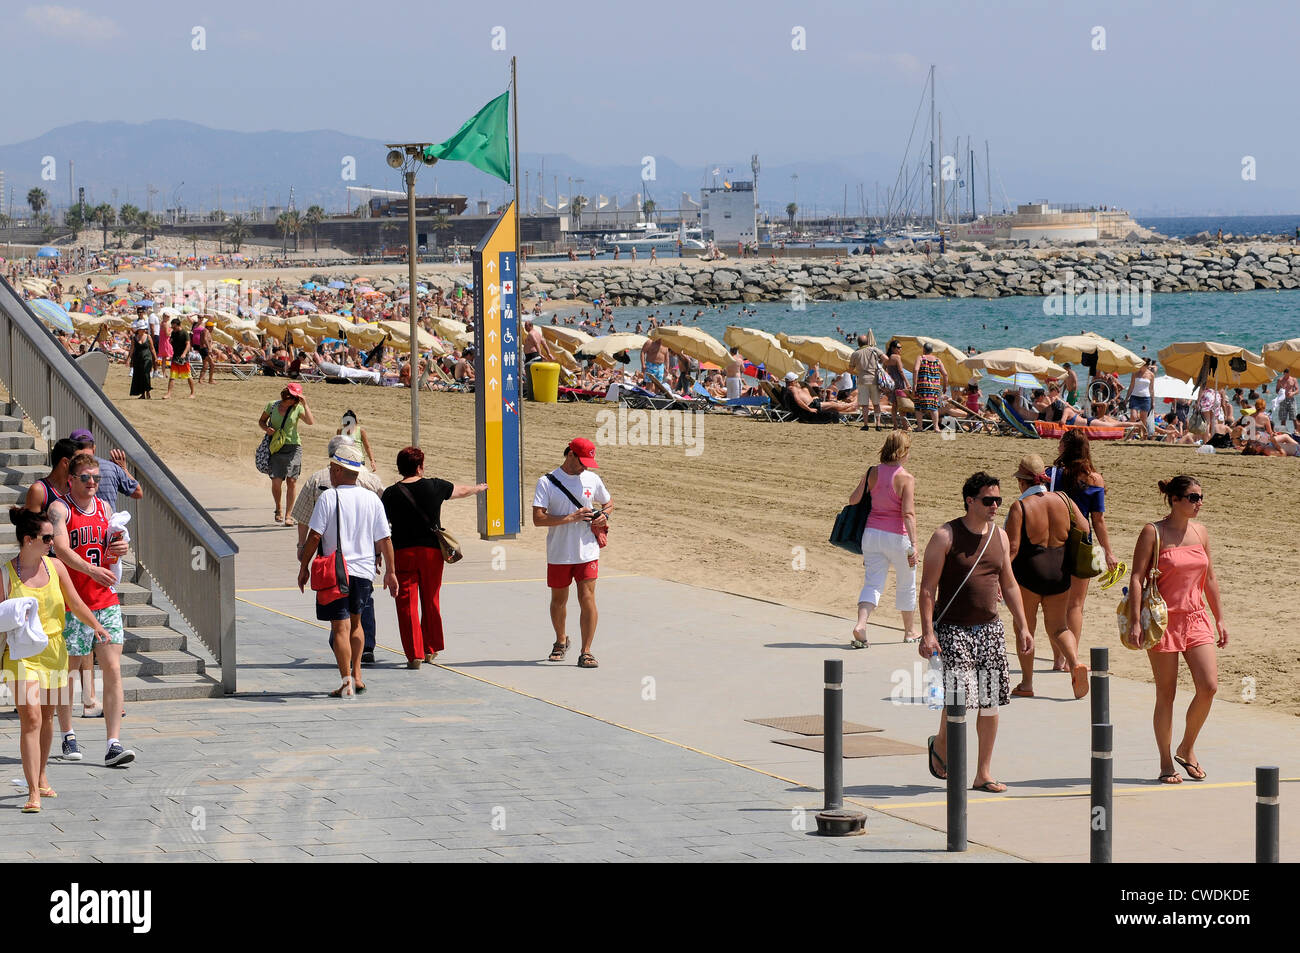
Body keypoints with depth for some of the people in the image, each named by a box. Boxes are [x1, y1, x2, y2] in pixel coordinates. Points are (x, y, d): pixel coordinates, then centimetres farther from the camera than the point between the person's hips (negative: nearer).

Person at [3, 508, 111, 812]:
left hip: (53, 650, 4)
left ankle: (41, 777, 35)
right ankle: (33, 792, -16)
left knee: (47, 716, 14)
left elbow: (75, 604, 6)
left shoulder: (55, 567, 3)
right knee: (30, 718, -15)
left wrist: (95, 625, -8)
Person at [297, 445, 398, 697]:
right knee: (355, 622, 23)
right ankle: (356, 675, 21)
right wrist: (390, 571, 12)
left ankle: (346, 683, -7)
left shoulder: (328, 498, -9)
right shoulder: (372, 499, 2)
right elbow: (384, 539, 4)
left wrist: (304, 567, -2)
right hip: (364, 570, 4)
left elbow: (314, 536, -12)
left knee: (340, 627, -2)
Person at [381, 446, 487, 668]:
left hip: (403, 552, -2)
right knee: (431, 602, 16)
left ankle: (414, 654, -4)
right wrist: (478, 488, 41)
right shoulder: (435, 487, 0)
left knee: (407, 603, 1)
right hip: (432, 550, 2)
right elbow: (462, 491, 20)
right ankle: (430, 649, 28)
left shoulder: (391, 494, -5)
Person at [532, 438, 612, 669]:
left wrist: (604, 516, -1)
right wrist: (571, 518, -21)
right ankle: (560, 642, 38)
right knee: (558, 600, 13)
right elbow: (538, 518, -15)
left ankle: (586, 652, -5)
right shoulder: (547, 482, -7)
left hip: (587, 553, 1)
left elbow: (608, 503, 22)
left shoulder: (592, 479, 5)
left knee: (587, 599, -10)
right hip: (558, 554, -1)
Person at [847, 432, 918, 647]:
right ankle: (910, 631, 31)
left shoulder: (872, 473, 1)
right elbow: (908, 513, -19)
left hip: (872, 533, 4)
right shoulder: (906, 479, -13)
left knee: (873, 583, 3)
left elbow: (853, 500, 5)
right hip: (897, 537, -4)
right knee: (906, 585, 16)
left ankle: (861, 624, -21)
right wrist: (913, 544, -22)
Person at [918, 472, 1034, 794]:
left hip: (990, 629, 5)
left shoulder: (999, 536, 9)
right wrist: (927, 632, -16)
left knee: (990, 702, 3)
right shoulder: (945, 537, -8)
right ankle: (941, 743, 18)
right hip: (953, 630, -5)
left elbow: (1009, 584, 19)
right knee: (957, 695, -14)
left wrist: (1023, 627, 15)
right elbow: (928, 586, -9)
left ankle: (983, 774, 12)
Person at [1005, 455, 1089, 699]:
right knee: (1058, 627, 13)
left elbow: (1012, 547, -17)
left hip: (1028, 570, -4)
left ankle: (1026, 683, 14)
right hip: (1059, 570, 4)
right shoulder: (1063, 500, 0)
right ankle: (1075, 663, -13)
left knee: (1025, 626, 12)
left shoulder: (1019, 507, -13)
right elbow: (1084, 529, 9)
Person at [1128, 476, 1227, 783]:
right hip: (1164, 620, -5)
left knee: (1209, 686, -7)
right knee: (1166, 694, 0)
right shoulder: (1153, 533, -7)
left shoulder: (1200, 531, 9)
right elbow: (1137, 578, -10)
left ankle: (1187, 749, 15)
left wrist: (1220, 619, 16)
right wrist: (1135, 622, -18)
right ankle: (1166, 763, 12)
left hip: (1196, 619, 5)